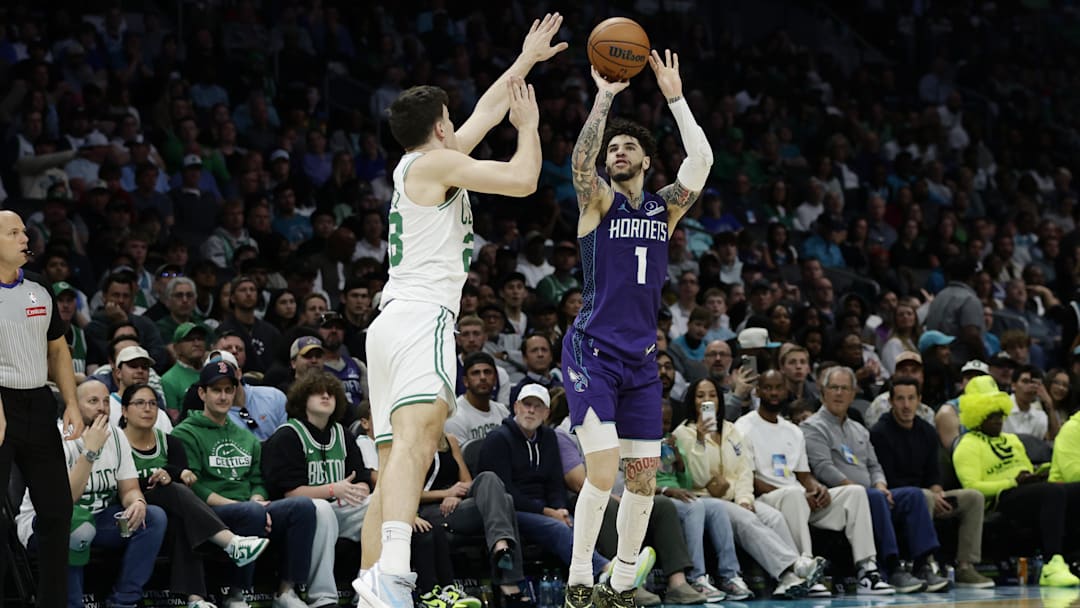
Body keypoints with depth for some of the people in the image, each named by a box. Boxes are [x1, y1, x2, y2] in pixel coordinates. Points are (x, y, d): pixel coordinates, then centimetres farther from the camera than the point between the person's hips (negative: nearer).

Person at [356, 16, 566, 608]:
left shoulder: (421, 164, 25)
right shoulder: (433, 162, 0)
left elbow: (486, 111, 38)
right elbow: (522, 180, -5)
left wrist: (524, 61, 46)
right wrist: (529, 126, 13)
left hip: (392, 321, 11)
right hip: (421, 317, -11)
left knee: (395, 464, 7)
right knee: (418, 431, -29)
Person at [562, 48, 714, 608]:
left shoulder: (665, 206, 10)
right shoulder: (598, 200, 0)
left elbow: (702, 160, -6)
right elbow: (580, 161, -22)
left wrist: (675, 97, -10)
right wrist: (605, 95, -26)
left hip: (640, 360, 5)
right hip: (592, 352, -5)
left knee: (644, 478, 5)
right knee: (603, 472, -15)